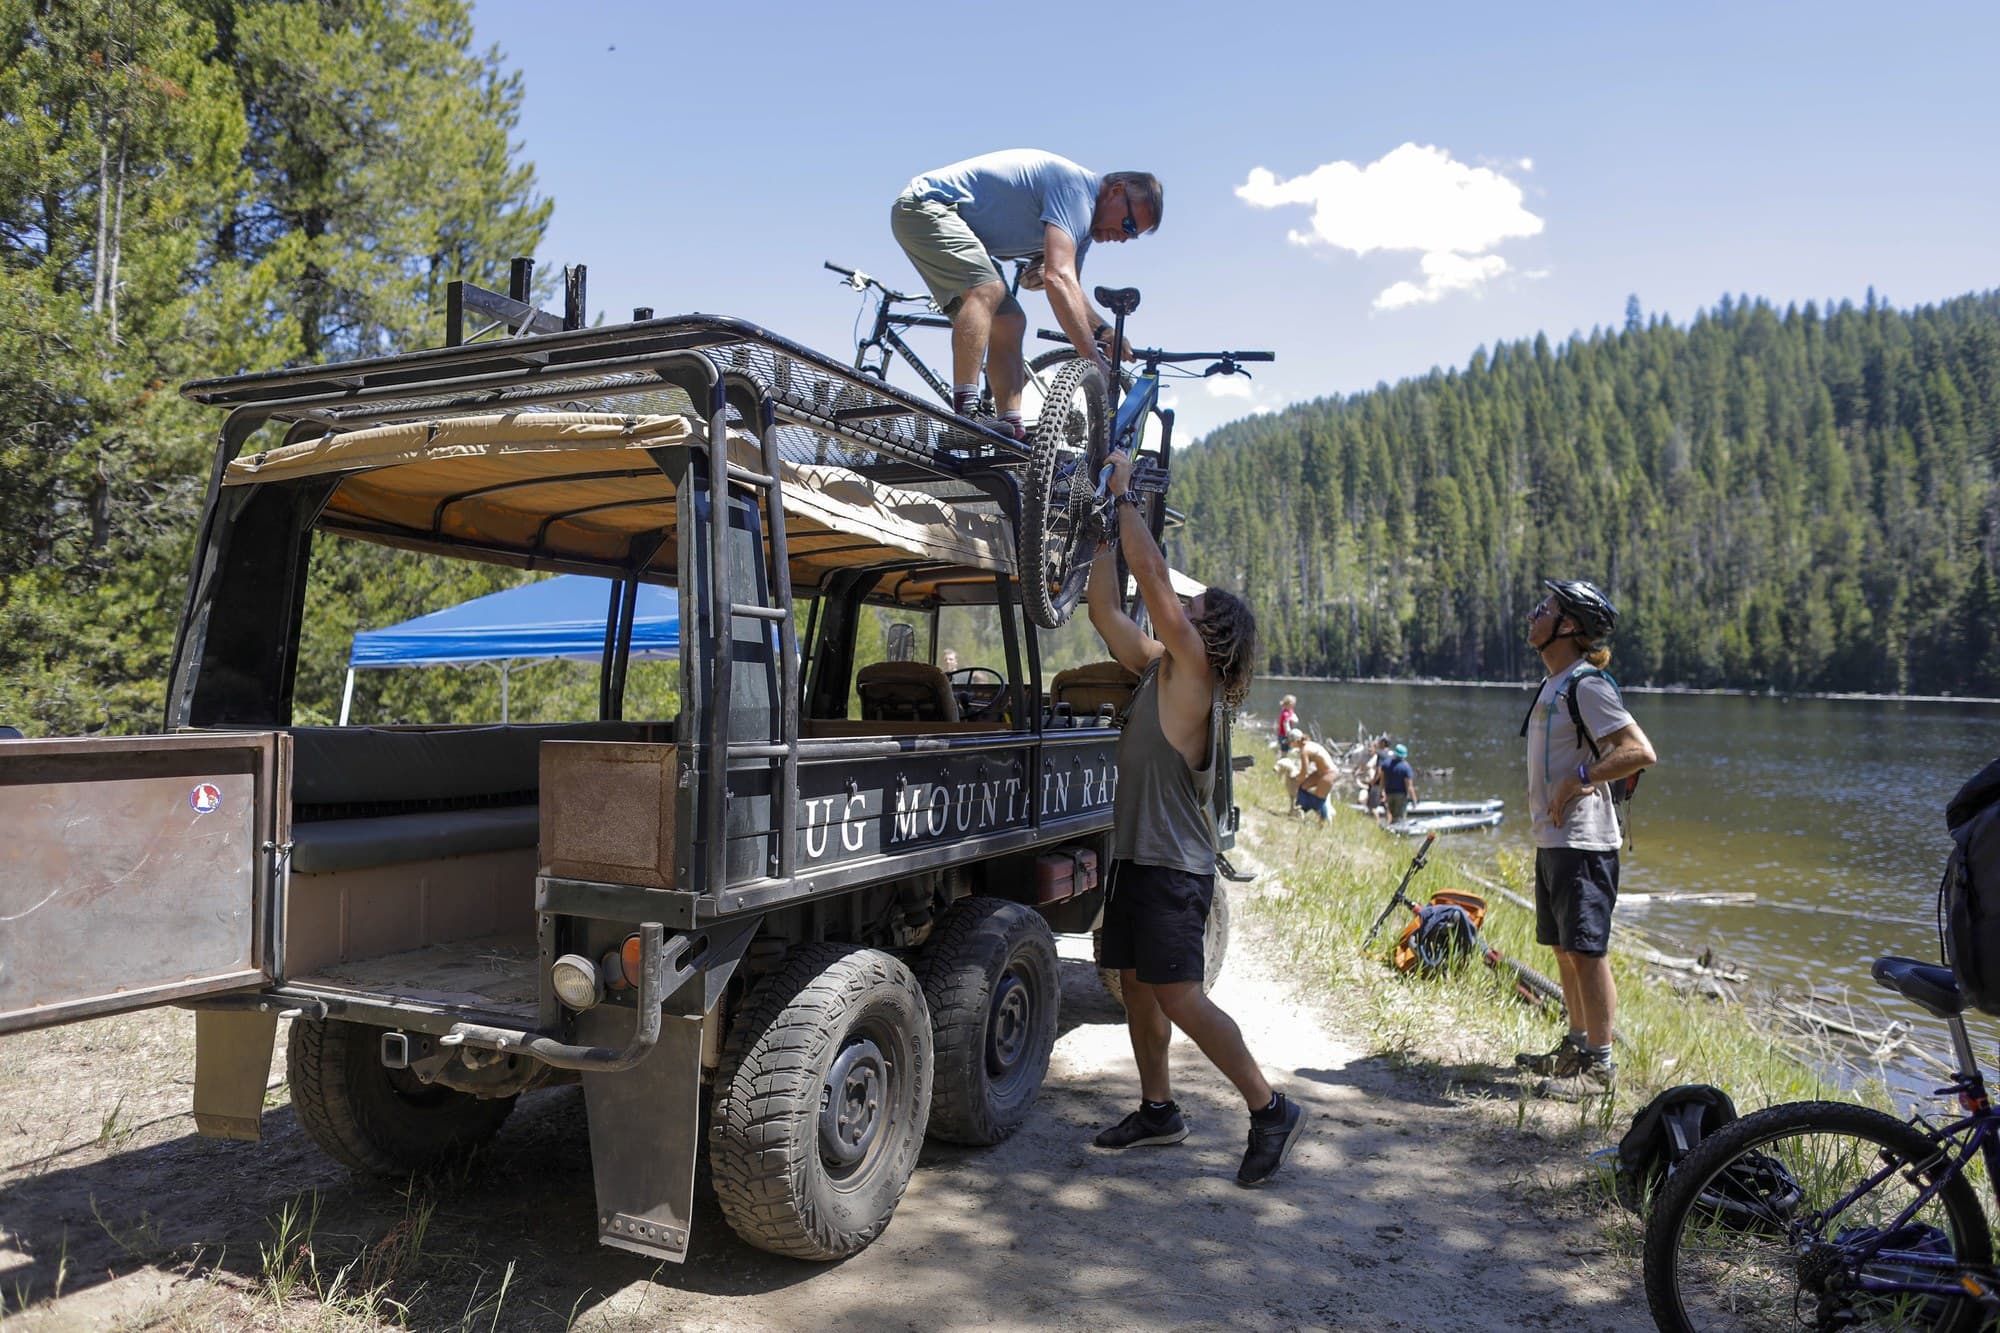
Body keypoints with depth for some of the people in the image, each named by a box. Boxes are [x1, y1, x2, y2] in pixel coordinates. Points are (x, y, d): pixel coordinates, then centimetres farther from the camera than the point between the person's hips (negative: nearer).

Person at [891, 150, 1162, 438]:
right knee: (989, 289, -31)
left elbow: (1072, 291, 17)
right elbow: (1058, 278, -34)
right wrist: (1093, 360, -36)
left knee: (1009, 324, 2)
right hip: (924, 207, -10)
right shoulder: (1075, 187, -22)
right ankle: (965, 414, -38)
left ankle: (1011, 431, -3)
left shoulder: (1082, 219, 10)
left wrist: (1109, 334, -2)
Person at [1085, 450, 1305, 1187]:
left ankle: (1271, 1110, 3)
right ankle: (1157, 1109, 27)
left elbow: (1152, 574, -19)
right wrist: (1108, 523, 10)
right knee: (1137, 985, 14)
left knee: (1180, 996, -9)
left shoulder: (1194, 670, -13)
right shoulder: (1157, 667, 10)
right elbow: (1105, 609, 12)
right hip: (1137, 856, 9)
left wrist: (1123, 492, -12)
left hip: (1172, 865, -9)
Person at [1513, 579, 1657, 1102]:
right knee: (1563, 948, 16)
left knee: (1586, 950, -4)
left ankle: (1600, 1065, 5)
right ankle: (1576, 1047, 28)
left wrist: (1579, 779, -20)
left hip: (1582, 841, -10)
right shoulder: (1554, 683, 16)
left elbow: (1641, 752, -22)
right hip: (1553, 838, 10)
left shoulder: (1587, 684, -15)